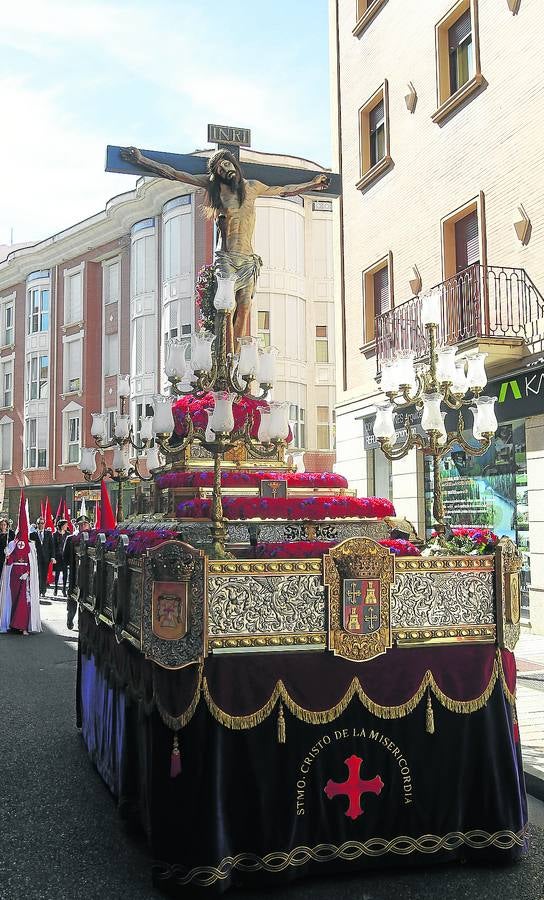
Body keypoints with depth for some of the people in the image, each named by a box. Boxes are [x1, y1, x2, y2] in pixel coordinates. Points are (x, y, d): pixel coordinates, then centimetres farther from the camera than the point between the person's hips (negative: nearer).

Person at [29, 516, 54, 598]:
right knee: (38, 574, -8)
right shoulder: (33, 533, 3)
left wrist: (52, 556, 0)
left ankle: (43, 591, 13)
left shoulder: (48, 533, 9)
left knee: (44, 575, 5)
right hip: (36, 557, -2)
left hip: (46, 557, 2)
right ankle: (38, 591, -3)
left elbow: (52, 545, 7)